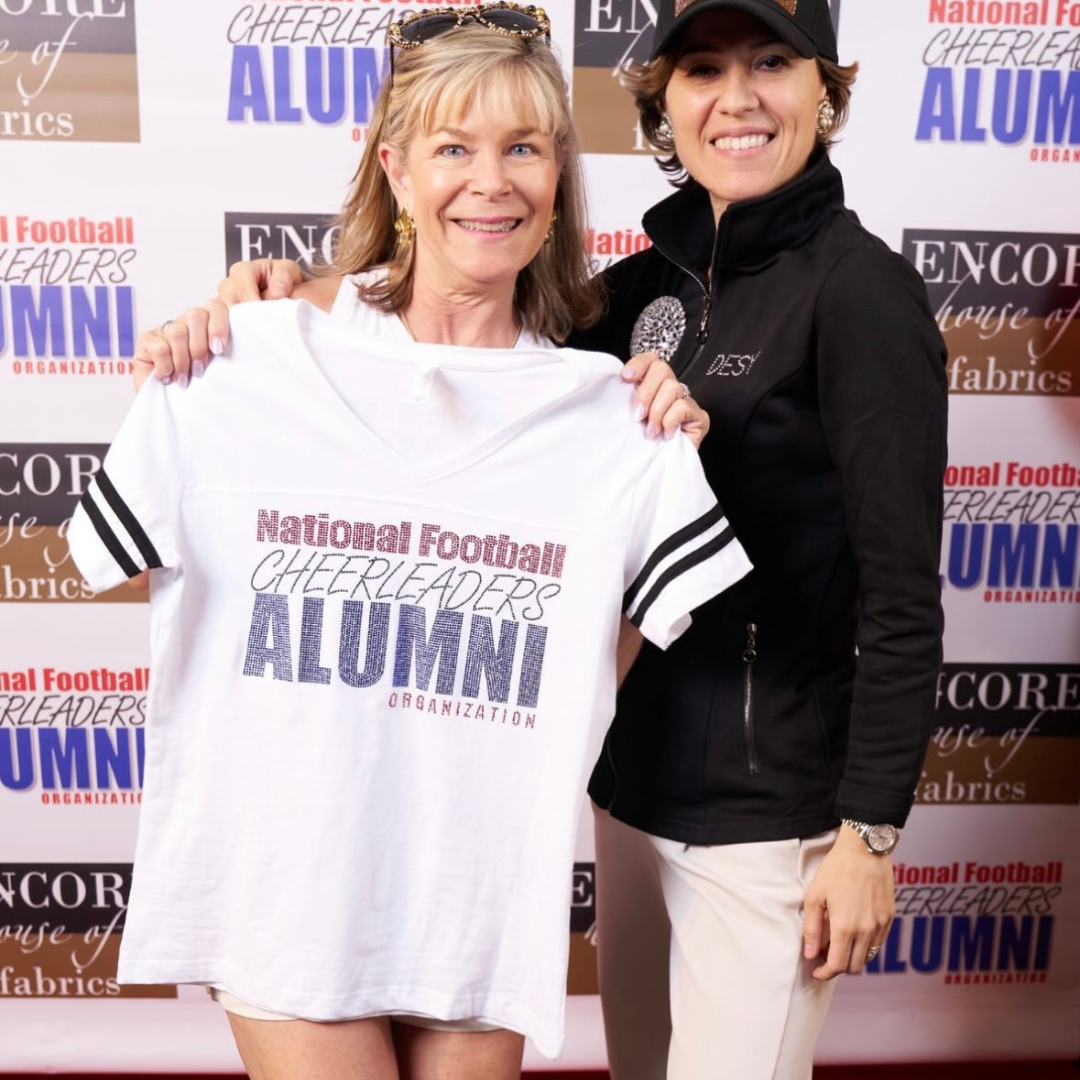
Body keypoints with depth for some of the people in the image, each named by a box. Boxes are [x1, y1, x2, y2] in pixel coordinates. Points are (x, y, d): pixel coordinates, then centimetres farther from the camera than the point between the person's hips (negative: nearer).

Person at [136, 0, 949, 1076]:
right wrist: (288, 295, -10)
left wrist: (870, 830, -13)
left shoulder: (859, 288, -13)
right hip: (636, 769, 6)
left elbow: (902, 591, -14)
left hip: (767, 804, -6)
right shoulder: (651, 279, 6)